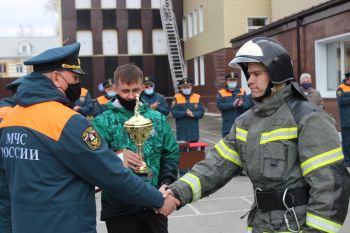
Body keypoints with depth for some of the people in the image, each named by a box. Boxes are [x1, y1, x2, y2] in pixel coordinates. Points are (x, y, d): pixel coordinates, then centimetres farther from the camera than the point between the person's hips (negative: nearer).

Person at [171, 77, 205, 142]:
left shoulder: (197, 97, 8)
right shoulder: (177, 98, 4)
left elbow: (201, 112, 1)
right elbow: (174, 112, -7)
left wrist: (193, 114, -16)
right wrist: (185, 113, -18)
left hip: (194, 129, 2)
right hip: (181, 129, -2)